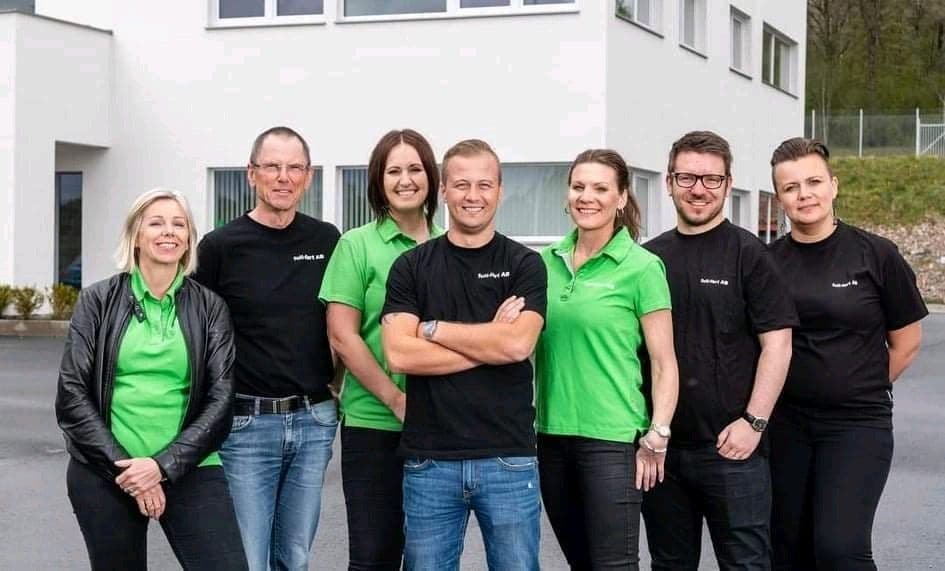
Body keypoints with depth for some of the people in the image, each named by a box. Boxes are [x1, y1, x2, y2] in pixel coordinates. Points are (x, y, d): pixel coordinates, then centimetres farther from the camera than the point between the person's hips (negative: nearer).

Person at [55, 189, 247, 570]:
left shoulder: (209, 307, 6)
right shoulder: (98, 302, 4)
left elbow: (221, 399, 0)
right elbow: (72, 395, -1)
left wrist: (164, 465, -11)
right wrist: (124, 467, -10)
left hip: (188, 469, 0)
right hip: (103, 473, 0)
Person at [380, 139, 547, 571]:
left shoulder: (524, 264, 3)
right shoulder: (411, 266, 5)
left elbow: (518, 344, -14)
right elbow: (399, 353, -8)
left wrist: (433, 328, -7)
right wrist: (489, 344, -10)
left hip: (508, 458, -1)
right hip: (429, 459, 1)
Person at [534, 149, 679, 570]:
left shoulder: (641, 267, -7)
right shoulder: (548, 261, 7)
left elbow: (664, 364, -6)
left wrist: (655, 439, -11)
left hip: (611, 438, -5)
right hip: (551, 435, 5)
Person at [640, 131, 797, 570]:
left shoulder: (747, 254, -3)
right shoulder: (649, 257, 9)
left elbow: (777, 342, -7)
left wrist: (754, 422, -14)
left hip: (730, 448, -4)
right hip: (660, 446, 4)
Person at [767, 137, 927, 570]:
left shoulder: (876, 255, -6)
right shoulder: (767, 262, 0)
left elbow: (906, 342, 4)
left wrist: (861, 390, 7)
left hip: (858, 425, -3)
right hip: (785, 424, 3)